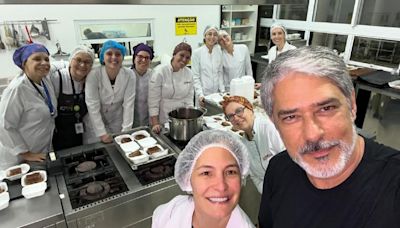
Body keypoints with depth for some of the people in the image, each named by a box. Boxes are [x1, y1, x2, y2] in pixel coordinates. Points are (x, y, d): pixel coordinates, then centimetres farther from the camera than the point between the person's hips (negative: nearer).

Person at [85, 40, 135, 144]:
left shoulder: (129, 75, -15)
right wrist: (102, 133, -22)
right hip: (96, 123, -2)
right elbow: (93, 106, -21)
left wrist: (126, 131, -17)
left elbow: (128, 104, -15)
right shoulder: (94, 74, -21)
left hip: (118, 123, 2)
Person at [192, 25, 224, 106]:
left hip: (216, 92, 4)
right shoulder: (197, 52, -10)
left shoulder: (219, 52, 2)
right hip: (203, 93, -3)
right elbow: (195, 76, -9)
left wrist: (222, 90, 1)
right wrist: (200, 94, -17)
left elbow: (220, 73, 9)